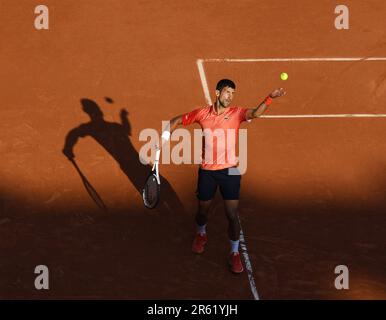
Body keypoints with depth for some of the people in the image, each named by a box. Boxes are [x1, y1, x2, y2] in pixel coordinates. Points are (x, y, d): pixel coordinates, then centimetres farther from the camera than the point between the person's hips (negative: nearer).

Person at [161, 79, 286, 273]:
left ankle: (234, 253, 19)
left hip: (230, 171, -1)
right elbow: (177, 121, 12)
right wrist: (165, 136, -5)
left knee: (232, 215, -3)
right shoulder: (202, 114, -1)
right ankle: (201, 235, 51)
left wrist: (270, 97, -45)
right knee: (202, 211, 17)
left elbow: (256, 113, -27)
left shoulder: (236, 113, -6)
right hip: (207, 171, 2)